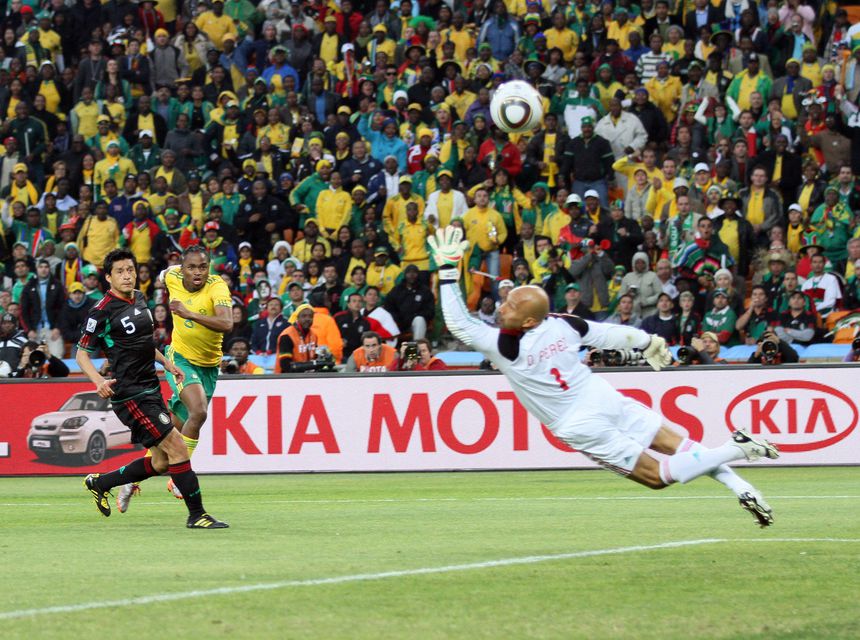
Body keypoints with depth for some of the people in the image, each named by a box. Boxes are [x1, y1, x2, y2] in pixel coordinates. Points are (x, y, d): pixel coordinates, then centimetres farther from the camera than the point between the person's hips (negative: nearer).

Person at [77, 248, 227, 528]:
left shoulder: (139, 299, 11)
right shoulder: (103, 311, -13)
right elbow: (82, 353, -8)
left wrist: (165, 362, 19)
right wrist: (99, 381, -24)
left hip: (150, 388, 9)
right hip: (130, 395, -9)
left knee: (160, 462, 12)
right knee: (177, 447, -13)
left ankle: (100, 482, 28)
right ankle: (196, 514, -7)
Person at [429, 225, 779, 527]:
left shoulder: (504, 345, -16)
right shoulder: (562, 324, -2)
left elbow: (458, 323, -9)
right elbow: (613, 334, 9)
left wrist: (448, 268, -7)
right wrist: (649, 342, 29)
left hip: (580, 426, -5)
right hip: (607, 400, 5)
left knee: (658, 476, 0)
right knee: (679, 446, 14)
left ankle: (735, 450, -18)